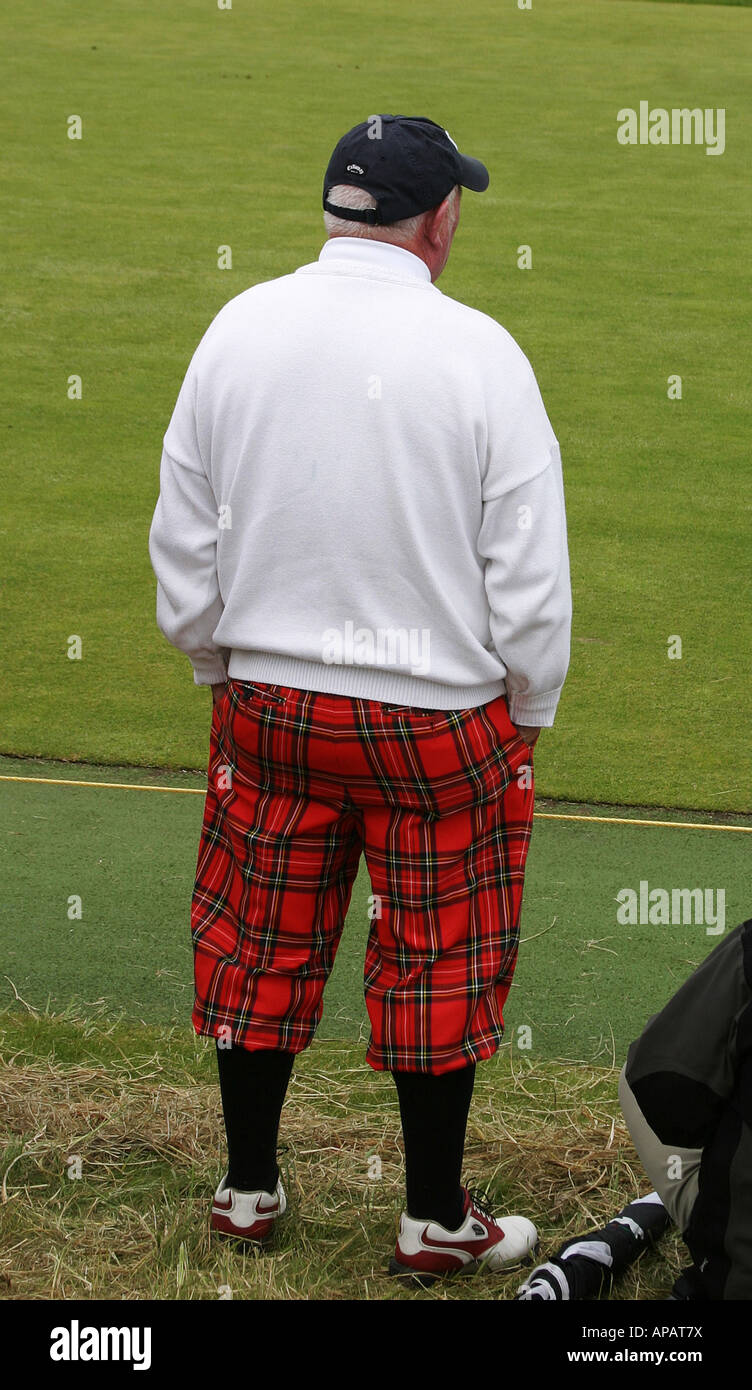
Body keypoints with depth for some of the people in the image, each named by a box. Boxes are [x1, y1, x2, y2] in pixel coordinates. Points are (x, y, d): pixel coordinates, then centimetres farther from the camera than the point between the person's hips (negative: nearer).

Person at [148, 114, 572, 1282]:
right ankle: (435, 1221, 21)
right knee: (440, 961, 10)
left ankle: (248, 1187, 30)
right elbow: (531, 577, -11)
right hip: (440, 718, -3)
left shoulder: (238, 329, -4)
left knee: (260, 945, 16)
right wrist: (528, 710, 5)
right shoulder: (478, 352, -15)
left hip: (266, 702, 3)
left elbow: (183, 543, 3)